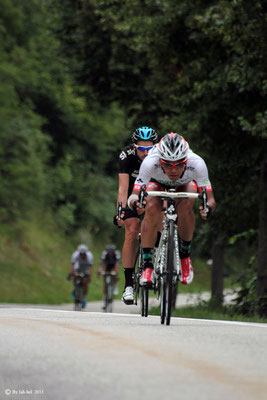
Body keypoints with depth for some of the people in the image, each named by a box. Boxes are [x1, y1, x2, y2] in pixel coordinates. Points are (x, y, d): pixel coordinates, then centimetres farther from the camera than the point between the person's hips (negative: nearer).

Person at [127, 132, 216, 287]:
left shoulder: (197, 163, -39)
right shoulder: (150, 163, -41)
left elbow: (210, 199, -36)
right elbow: (134, 195, -40)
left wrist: (208, 208, -60)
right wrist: (135, 202, -64)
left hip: (185, 184, 0)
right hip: (158, 182, 0)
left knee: (185, 206, -30)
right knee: (152, 209, -29)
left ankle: (185, 255, -7)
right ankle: (147, 265, -17)